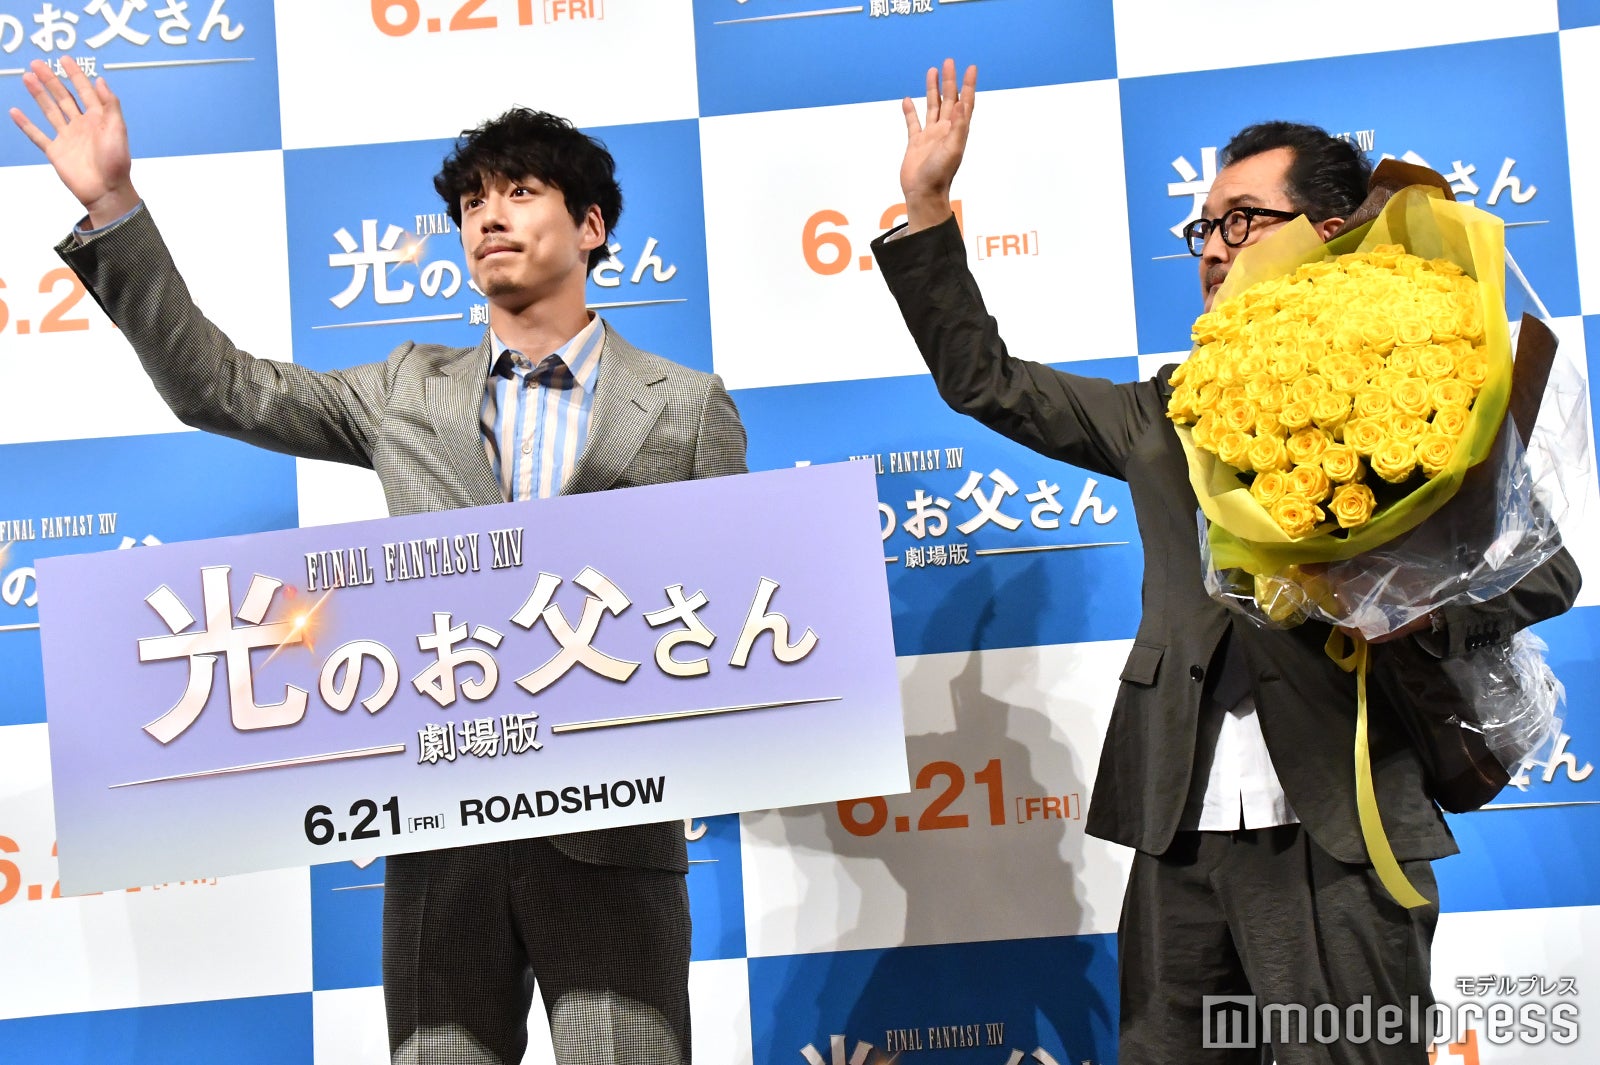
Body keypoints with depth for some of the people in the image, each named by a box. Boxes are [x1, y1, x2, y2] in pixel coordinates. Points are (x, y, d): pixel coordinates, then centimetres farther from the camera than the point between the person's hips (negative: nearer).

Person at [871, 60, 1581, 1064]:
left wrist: (1410, 617, -15)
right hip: (1182, 831, 4)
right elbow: (985, 382, 16)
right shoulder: (1171, 409, 16)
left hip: (1340, 831, -4)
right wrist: (927, 210, 10)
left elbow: (1542, 568, 4)